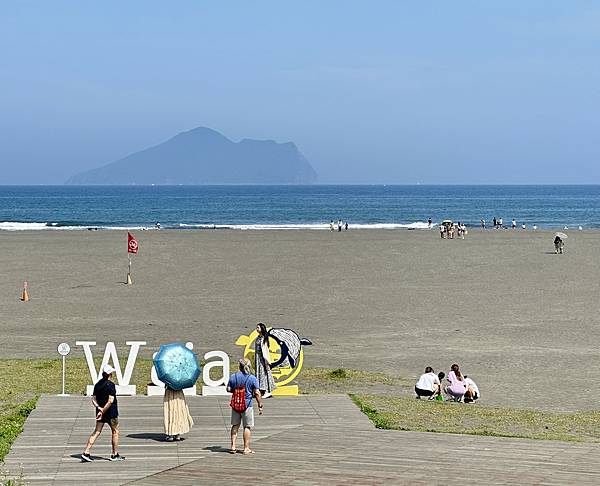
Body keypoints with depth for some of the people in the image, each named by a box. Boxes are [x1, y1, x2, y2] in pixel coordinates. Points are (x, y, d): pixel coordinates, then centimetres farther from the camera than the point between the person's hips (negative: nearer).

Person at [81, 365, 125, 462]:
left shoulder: (97, 384, 7)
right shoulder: (110, 385, -15)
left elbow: (93, 400, 6)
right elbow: (111, 400, -22)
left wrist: (99, 408, -6)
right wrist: (103, 411, -19)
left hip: (100, 411, 6)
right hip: (111, 413, -6)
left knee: (96, 432, 6)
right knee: (115, 432, 11)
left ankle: (86, 453, -5)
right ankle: (115, 454, 17)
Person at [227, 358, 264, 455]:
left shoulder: (233, 377, 2)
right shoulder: (252, 378, -6)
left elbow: (229, 389, 7)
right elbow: (257, 393, -8)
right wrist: (260, 405, -2)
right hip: (247, 405, -3)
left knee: (235, 425, 14)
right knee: (247, 426, 3)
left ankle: (233, 446, 12)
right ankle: (246, 448, 3)